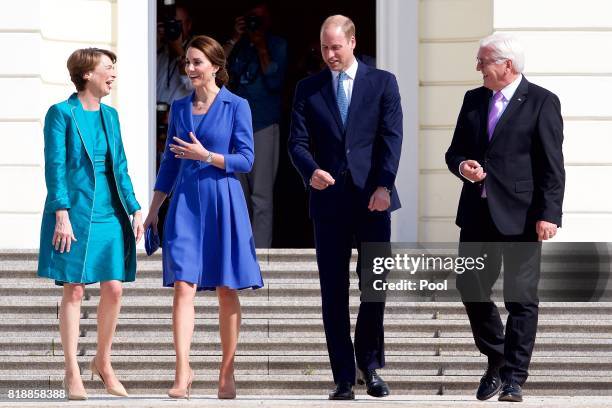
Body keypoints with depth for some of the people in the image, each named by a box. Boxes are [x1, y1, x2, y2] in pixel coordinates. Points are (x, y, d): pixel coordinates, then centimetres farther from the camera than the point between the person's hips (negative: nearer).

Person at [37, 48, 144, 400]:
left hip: (110, 213, 6)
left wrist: (135, 209, 8)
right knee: (74, 290, -3)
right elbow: (55, 167, -9)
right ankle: (73, 374, 3)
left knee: (114, 289, 3)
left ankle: (103, 362, 21)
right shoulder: (61, 114, -4)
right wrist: (62, 213, -17)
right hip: (75, 212, -5)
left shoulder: (110, 115, 14)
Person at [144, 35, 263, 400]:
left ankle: (227, 373, 13)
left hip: (223, 202, -3)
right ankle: (183, 371, -12)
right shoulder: (179, 107, 10)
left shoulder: (236, 106, -2)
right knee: (184, 287, -9)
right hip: (185, 203, 3)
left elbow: (246, 160, -5)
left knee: (227, 291, 4)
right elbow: (170, 161, 15)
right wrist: (154, 209, 13)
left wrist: (206, 156, -17)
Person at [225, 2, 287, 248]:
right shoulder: (239, 46, 11)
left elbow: (274, 81, -8)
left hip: (264, 126, -5)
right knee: (240, 194, 12)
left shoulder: (277, 46, 2)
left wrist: (261, 48, -7)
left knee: (261, 196, -11)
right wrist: (234, 40, -5)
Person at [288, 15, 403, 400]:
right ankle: (344, 378, 5)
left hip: (373, 197, -1)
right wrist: (311, 171, -19)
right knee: (334, 292, 1)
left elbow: (391, 138, -3)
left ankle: (370, 365, 17)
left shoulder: (383, 82, 5)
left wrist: (383, 186, -14)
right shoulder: (308, 89, 9)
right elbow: (298, 142, 2)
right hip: (329, 199, 1)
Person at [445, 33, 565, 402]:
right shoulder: (474, 100, 12)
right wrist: (462, 166, -6)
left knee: (521, 297, -1)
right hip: (478, 213, 6)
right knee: (470, 287, 6)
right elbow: (455, 151, 17)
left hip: (520, 216, -6)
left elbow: (552, 165, -8)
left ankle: (514, 378, 4)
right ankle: (497, 360, 26)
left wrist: (549, 214, -15)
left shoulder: (542, 102, -4)